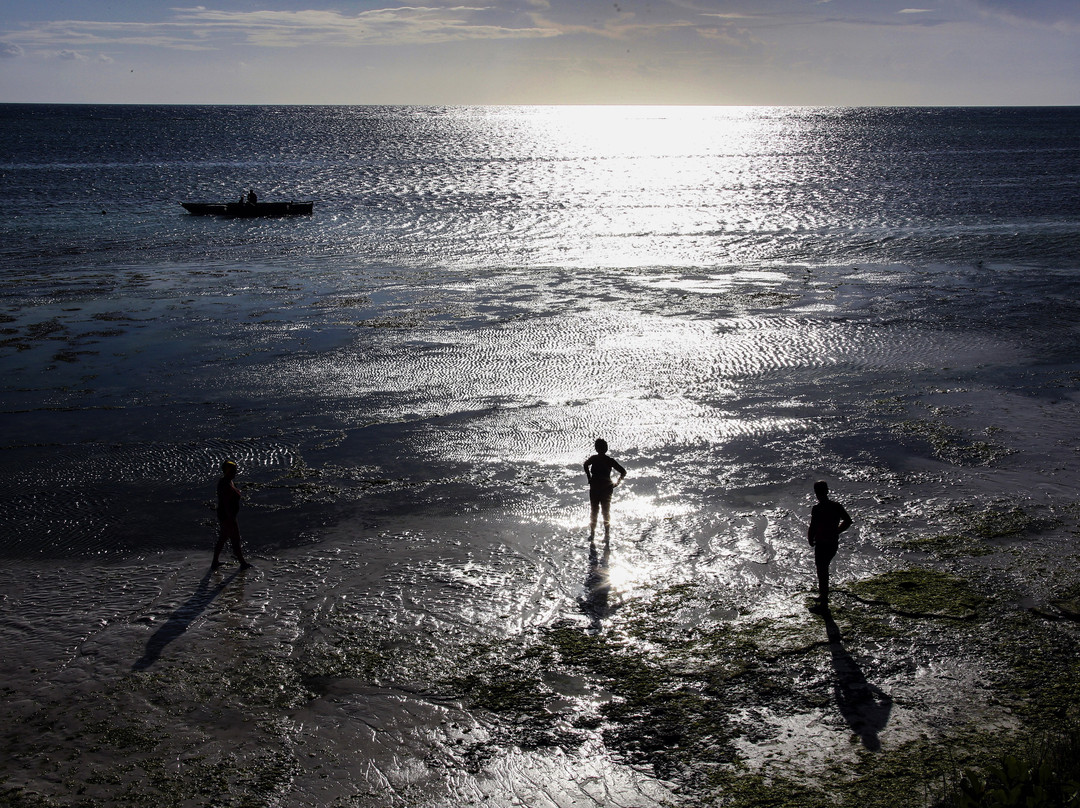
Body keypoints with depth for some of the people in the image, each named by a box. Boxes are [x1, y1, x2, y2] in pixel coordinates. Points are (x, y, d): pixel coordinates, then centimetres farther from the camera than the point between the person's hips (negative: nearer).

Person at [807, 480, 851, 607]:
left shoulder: (817, 509, -20)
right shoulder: (837, 506, -2)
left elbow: (813, 528, -20)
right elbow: (848, 521, 10)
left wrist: (811, 540, -2)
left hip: (821, 544, -6)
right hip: (834, 543, 6)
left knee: (822, 572, 6)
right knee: (824, 569, 24)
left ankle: (824, 602, 12)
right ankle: (823, 595, 35)